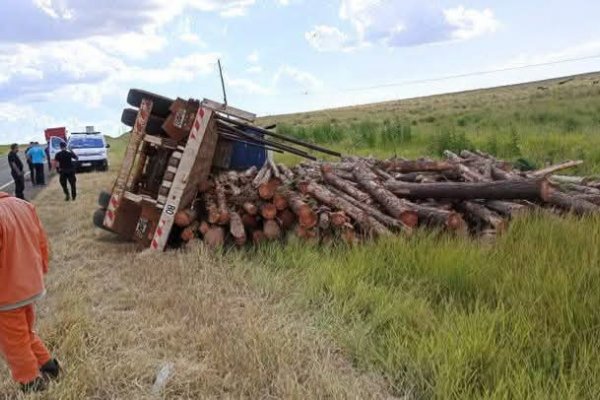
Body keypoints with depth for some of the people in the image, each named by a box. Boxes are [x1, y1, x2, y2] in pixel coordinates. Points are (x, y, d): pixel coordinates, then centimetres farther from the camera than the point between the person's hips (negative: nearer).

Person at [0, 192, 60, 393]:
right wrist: (42, 269, 21)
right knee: (26, 334, 28)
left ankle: (32, 383, 25)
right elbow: (42, 241, 8)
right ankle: (48, 366, 36)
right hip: (31, 285, 8)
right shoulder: (24, 205, -1)